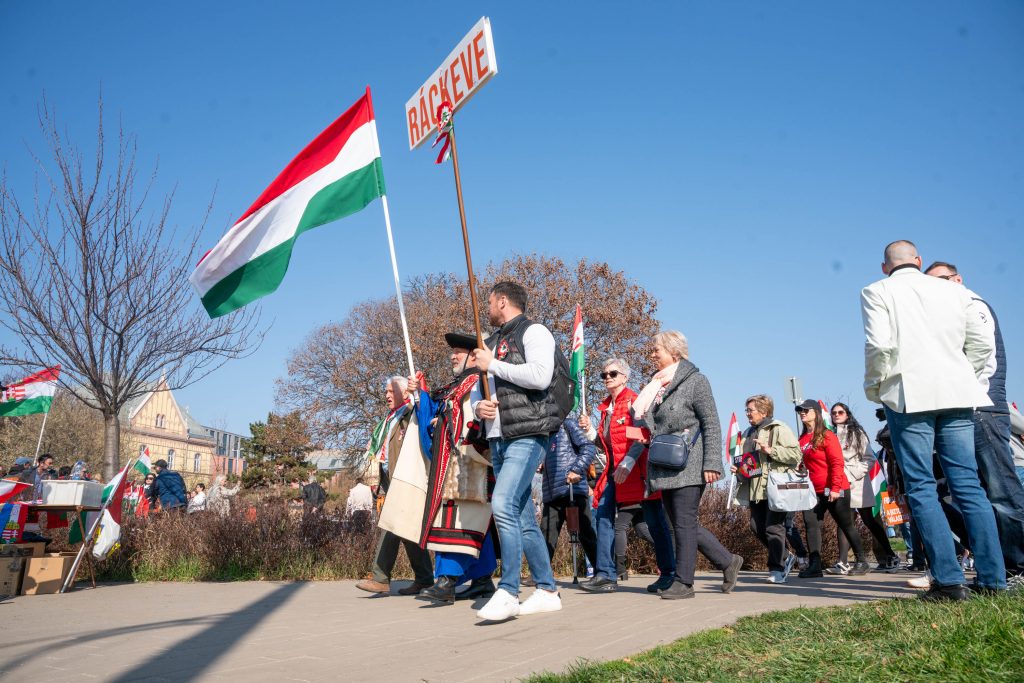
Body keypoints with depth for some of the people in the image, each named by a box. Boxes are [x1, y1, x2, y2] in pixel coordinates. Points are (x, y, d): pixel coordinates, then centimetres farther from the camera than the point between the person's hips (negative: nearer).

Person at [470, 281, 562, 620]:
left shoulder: (534, 332, -3)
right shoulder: (493, 342, 22)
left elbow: (540, 376, -20)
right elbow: (478, 388, 24)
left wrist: (492, 364, -12)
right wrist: (478, 406, 0)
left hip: (527, 436, -9)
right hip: (498, 439, 9)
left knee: (504, 505, -21)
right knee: (523, 517, 9)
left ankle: (508, 592, -16)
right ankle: (547, 591, 17)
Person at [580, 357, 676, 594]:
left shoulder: (634, 401, -6)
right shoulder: (606, 406, 17)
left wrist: (628, 464, -25)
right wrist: (591, 430, 4)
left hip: (635, 472, -8)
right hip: (614, 472, 8)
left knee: (651, 523, -2)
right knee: (604, 518, 0)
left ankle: (669, 573, 12)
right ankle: (606, 575, 3)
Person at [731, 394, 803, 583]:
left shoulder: (779, 429, -5)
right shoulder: (748, 433, 19)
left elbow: (796, 454, -13)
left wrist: (771, 450, -20)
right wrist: (739, 469, 12)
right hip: (756, 490, 8)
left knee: (774, 528, -7)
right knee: (757, 526, 6)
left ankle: (777, 569, 4)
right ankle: (785, 557, 25)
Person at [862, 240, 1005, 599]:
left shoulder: (877, 292, 2)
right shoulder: (953, 290, 15)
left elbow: (880, 344, -12)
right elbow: (983, 343, 11)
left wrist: (874, 386, 1)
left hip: (908, 395, -4)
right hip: (957, 394, 4)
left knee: (921, 487, -1)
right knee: (968, 483, 6)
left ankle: (949, 580, -6)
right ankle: (994, 579, 6)